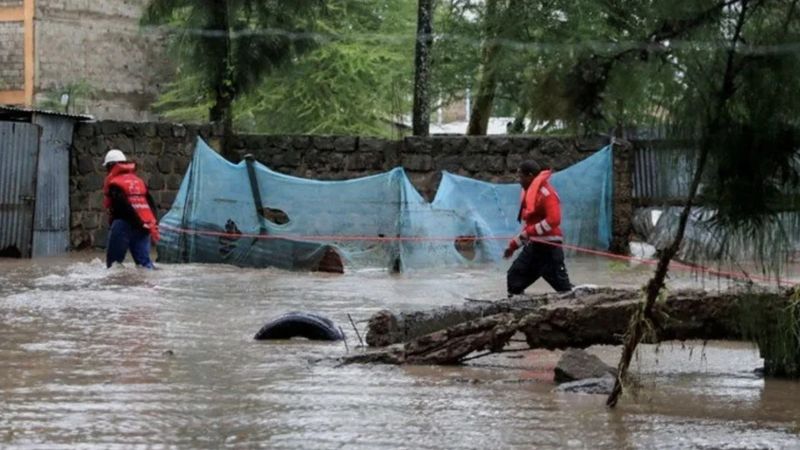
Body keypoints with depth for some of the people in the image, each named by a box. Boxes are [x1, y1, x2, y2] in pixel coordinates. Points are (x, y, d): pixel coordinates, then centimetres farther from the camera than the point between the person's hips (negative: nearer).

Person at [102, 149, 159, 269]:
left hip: (124, 226, -6)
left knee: (113, 261, 3)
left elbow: (125, 207, -15)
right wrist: (153, 225, 10)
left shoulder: (114, 184, -4)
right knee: (144, 261, 3)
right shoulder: (139, 181, 18)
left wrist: (139, 224, -17)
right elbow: (151, 204, 13)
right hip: (142, 228, 6)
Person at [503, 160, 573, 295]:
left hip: (548, 247, -10)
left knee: (561, 284, -12)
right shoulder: (528, 193, 16)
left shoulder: (546, 193, -14)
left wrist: (529, 232, -24)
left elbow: (553, 220, -25)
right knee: (514, 277, 10)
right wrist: (513, 245, 21)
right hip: (533, 246, 10)